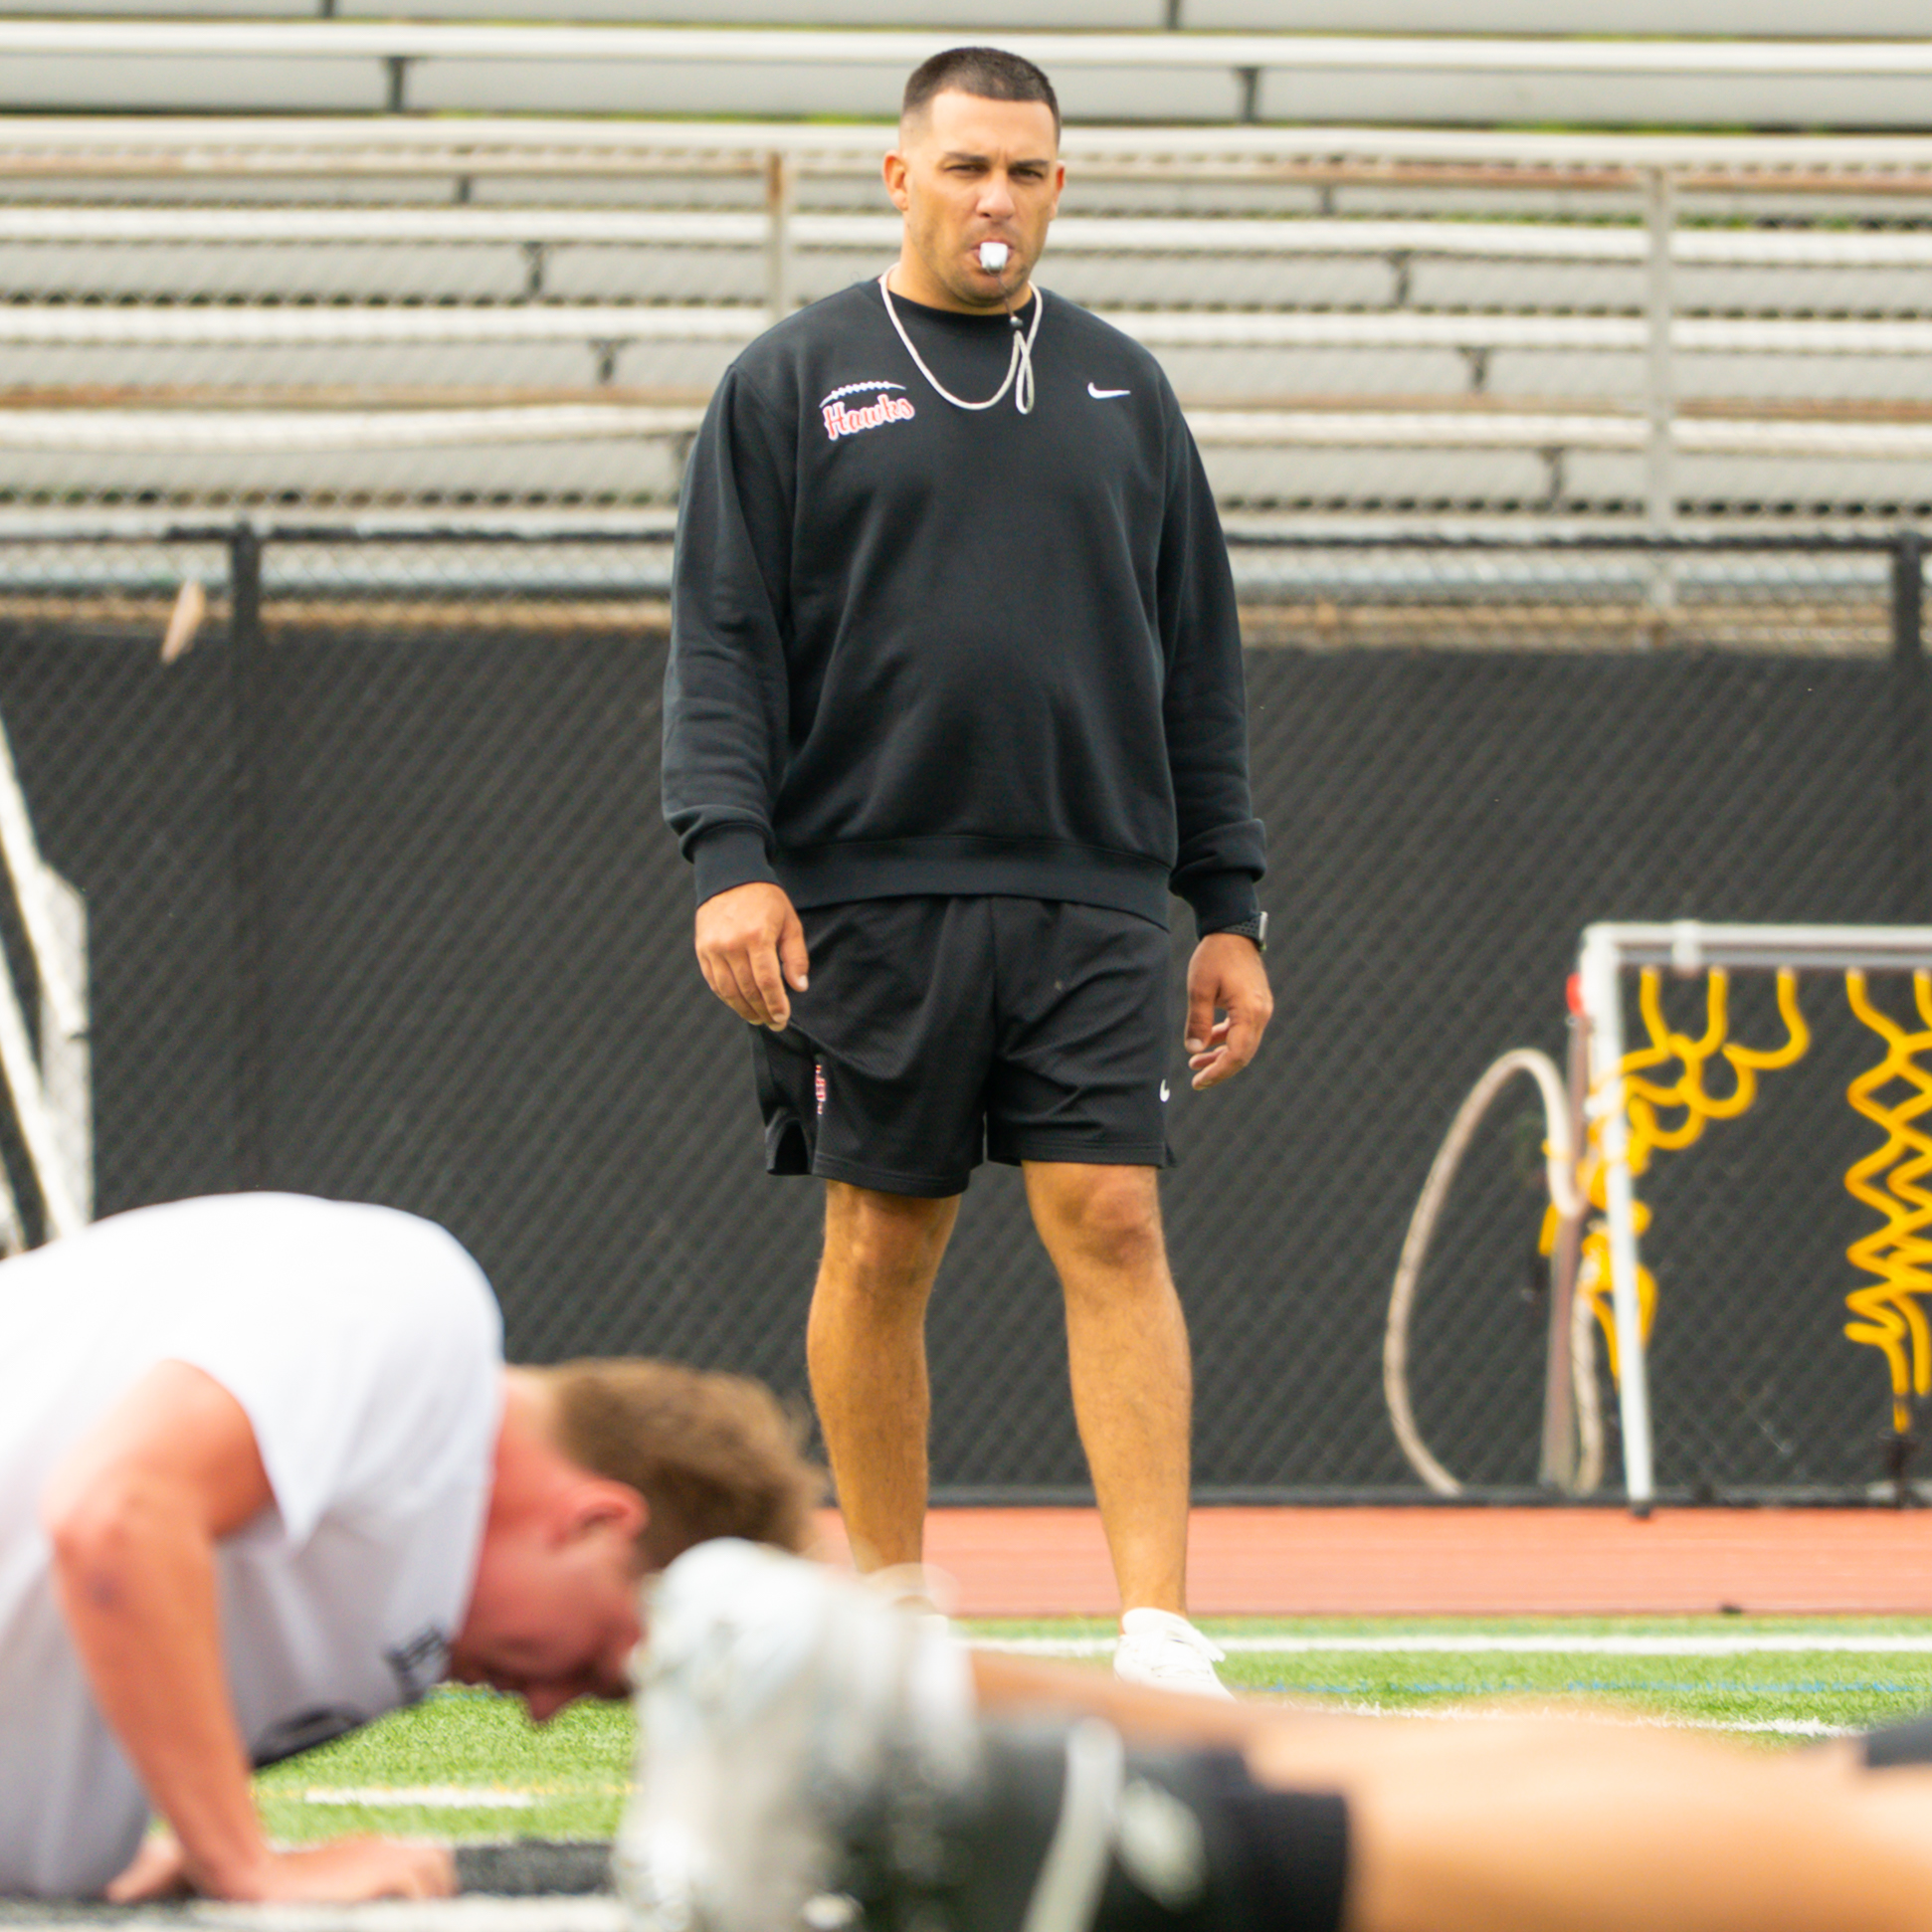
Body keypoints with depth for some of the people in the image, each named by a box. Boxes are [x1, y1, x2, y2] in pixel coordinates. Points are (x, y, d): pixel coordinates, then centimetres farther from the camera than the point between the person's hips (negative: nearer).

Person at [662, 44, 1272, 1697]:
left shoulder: (1124, 392, 14)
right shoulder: (792, 385, 5)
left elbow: (1200, 670, 15)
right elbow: (724, 642, 0)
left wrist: (1230, 908, 10)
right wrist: (730, 858, -13)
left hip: (1089, 896, 2)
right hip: (866, 899, -1)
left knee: (1114, 1231, -8)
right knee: (880, 1250, 3)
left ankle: (1158, 1630, -12)